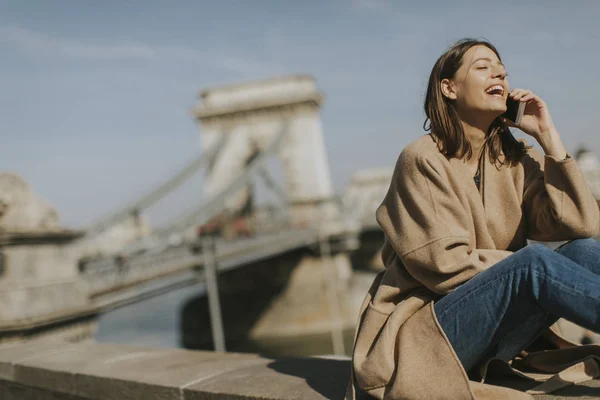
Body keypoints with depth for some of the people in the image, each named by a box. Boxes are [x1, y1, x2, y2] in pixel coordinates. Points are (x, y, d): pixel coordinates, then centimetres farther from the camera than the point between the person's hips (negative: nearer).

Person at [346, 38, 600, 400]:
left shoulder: (516, 159, 7)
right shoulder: (423, 160, -9)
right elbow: (444, 264, -16)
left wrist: (549, 136, -6)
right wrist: (528, 269, -10)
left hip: (493, 334, 6)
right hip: (425, 334, -6)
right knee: (534, 263, -29)